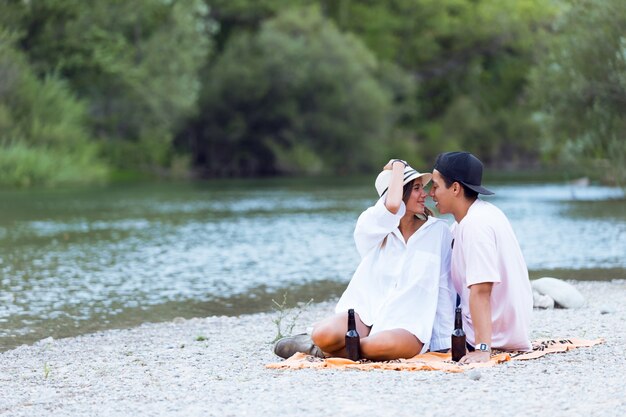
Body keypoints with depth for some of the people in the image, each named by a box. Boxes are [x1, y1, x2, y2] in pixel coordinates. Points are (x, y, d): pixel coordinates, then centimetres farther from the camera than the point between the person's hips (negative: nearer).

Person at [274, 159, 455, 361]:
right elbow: (392, 206, -22)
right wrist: (398, 166, -5)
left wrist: (445, 342, -1)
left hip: (408, 326, 0)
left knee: (385, 345, -38)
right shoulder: (369, 225, 1)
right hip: (367, 312, 0)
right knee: (324, 334, -34)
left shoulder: (438, 231, 3)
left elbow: (444, 290, 4)